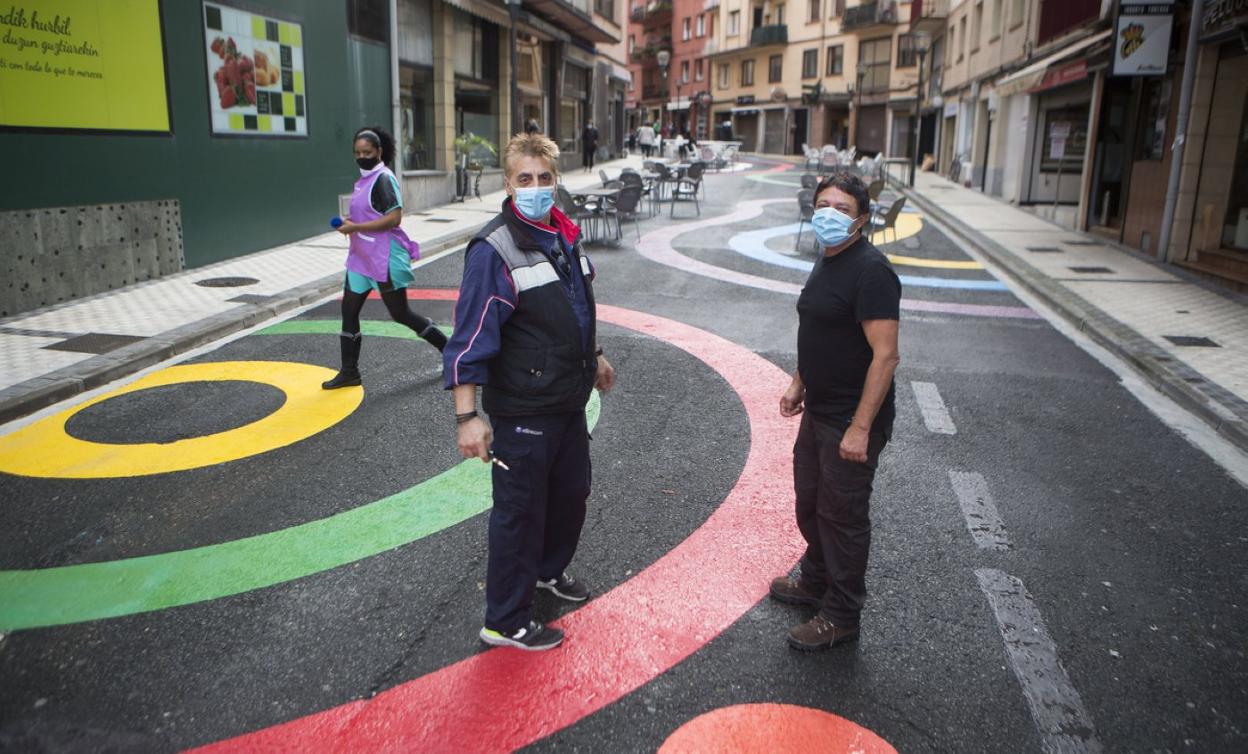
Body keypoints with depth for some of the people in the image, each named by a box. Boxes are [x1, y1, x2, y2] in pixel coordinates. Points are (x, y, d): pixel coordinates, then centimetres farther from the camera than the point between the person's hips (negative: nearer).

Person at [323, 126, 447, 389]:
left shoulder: (383, 179, -15)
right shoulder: (364, 179, 13)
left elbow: (394, 218, -24)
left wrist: (355, 227, -21)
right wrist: (350, 221, 8)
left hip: (385, 258, -9)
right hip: (361, 257, 9)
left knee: (400, 314, 0)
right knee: (349, 310, 9)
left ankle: (449, 349, 17)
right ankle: (349, 371, 18)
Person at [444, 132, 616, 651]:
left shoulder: (564, 234, 5)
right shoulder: (494, 249, -21)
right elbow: (470, 336, -23)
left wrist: (593, 357, 28)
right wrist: (467, 416, -26)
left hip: (570, 400, 9)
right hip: (522, 410, -8)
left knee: (572, 490, 24)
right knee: (519, 511, 4)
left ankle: (548, 570, 49)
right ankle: (505, 622, 22)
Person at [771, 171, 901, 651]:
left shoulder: (870, 271, -21)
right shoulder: (827, 261, 9)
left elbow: (885, 355, -25)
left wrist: (860, 428, -26)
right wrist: (798, 385, 18)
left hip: (851, 421, -9)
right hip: (818, 411, 9)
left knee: (843, 515, 4)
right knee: (810, 502, 22)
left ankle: (840, 617, 20)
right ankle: (815, 581, 43)